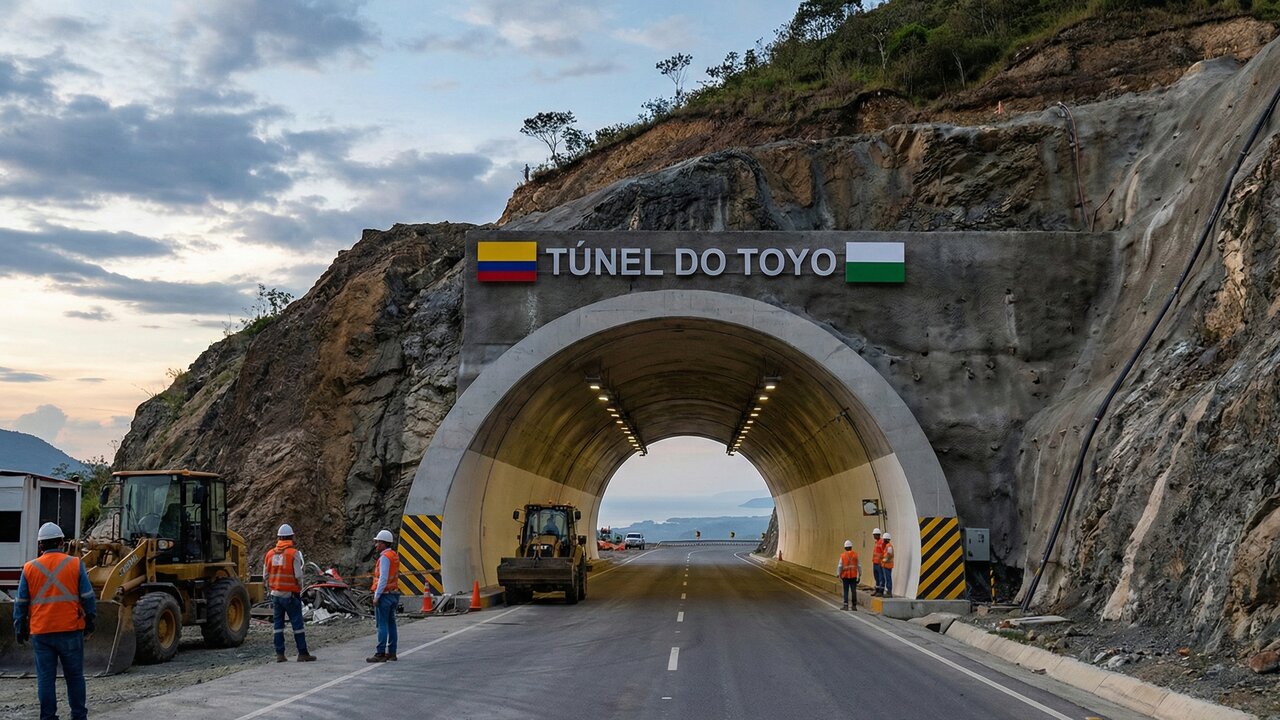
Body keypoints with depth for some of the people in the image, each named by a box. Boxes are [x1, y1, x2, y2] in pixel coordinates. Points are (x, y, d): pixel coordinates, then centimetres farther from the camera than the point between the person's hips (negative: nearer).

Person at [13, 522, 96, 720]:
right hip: (70, 630, -1)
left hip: (41, 633, 1)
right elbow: (88, 597, 0)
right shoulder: (75, 564, -1)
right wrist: (89, 622, 11)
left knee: (45, 678, 6)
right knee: (75, 676, 9)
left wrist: (20, 629, 16)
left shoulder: (29, 568, 3)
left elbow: (21, 603, 7)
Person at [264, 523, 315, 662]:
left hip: (275, 594, 5)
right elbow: (298, 575, -13)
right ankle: (302, 653, 3)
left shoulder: (270, 553, 3)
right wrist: (299, 588, 4)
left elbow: (265, 575, 7)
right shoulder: (294, 553, -12)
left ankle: (279, 654, 9)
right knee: (297, 623, 1)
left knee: (278, 623, 10)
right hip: (290, 594, -4)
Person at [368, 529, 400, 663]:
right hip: (394, 594, 9)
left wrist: (377, 596, -17)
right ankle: (392, 653, 12)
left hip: (384, 595, -9)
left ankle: (381, 654, -7)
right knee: (391, 624, 10)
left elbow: (383, 578, -19)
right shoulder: (394, 556, 14)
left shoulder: (385, 557, -14)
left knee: (382, 625, -7)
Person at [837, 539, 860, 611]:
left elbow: (840, 566, -5)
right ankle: (854, 606, 9)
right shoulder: (855, 555, 1)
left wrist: (839, 575, 0)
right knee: (854, 591, 6)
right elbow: (858, 566, 2)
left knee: (846, 591, 4)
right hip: (853, 576, 1)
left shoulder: (843, 555, -3)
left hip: (845, 576, -1)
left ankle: (846, 605, 0)